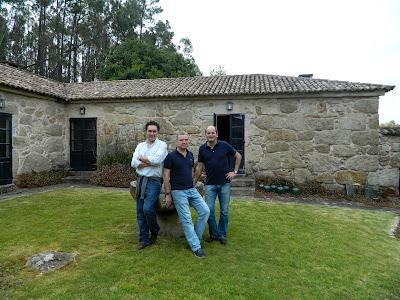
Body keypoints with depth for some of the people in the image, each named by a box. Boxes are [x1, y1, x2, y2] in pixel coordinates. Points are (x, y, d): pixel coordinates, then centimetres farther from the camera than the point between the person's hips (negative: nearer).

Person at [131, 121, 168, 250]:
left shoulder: (162, 145, -2)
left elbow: (157, 160, -20)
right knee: (140, 212, 7)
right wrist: (150, 162, -11)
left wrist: (142, 158, -5)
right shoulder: (140, 145, 13)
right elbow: (133, 163, 0)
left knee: (148, 209, -16)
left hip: (153, 181, -5)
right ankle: (144, 239, 21)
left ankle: (154, 231, 14)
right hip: (140, 180, 5)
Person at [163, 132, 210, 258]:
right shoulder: (171, 156, -8)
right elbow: (166, 176, -8)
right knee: (186, 219, -5)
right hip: (178, 192, -6)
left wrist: (192, 185, 17)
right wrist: (168, 194, -10)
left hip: (192, 190, 6)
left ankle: (195, 237, 13)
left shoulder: (190, 155, 9)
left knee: (205, 211, -3)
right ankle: (196, 247, 4)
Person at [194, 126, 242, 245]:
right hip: (210, 184, 1)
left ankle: (222, 235, 24)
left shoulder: (224, 145, -5)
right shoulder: (202, 149, 0)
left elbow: (238, 156, 7)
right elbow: (200, 167, 7)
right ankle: (213, 234, 19)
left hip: (224, 183, -1)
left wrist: (235, 171, 0)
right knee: (209, 211, -1)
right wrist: (193, 183, 6)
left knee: (224, 211, 7)